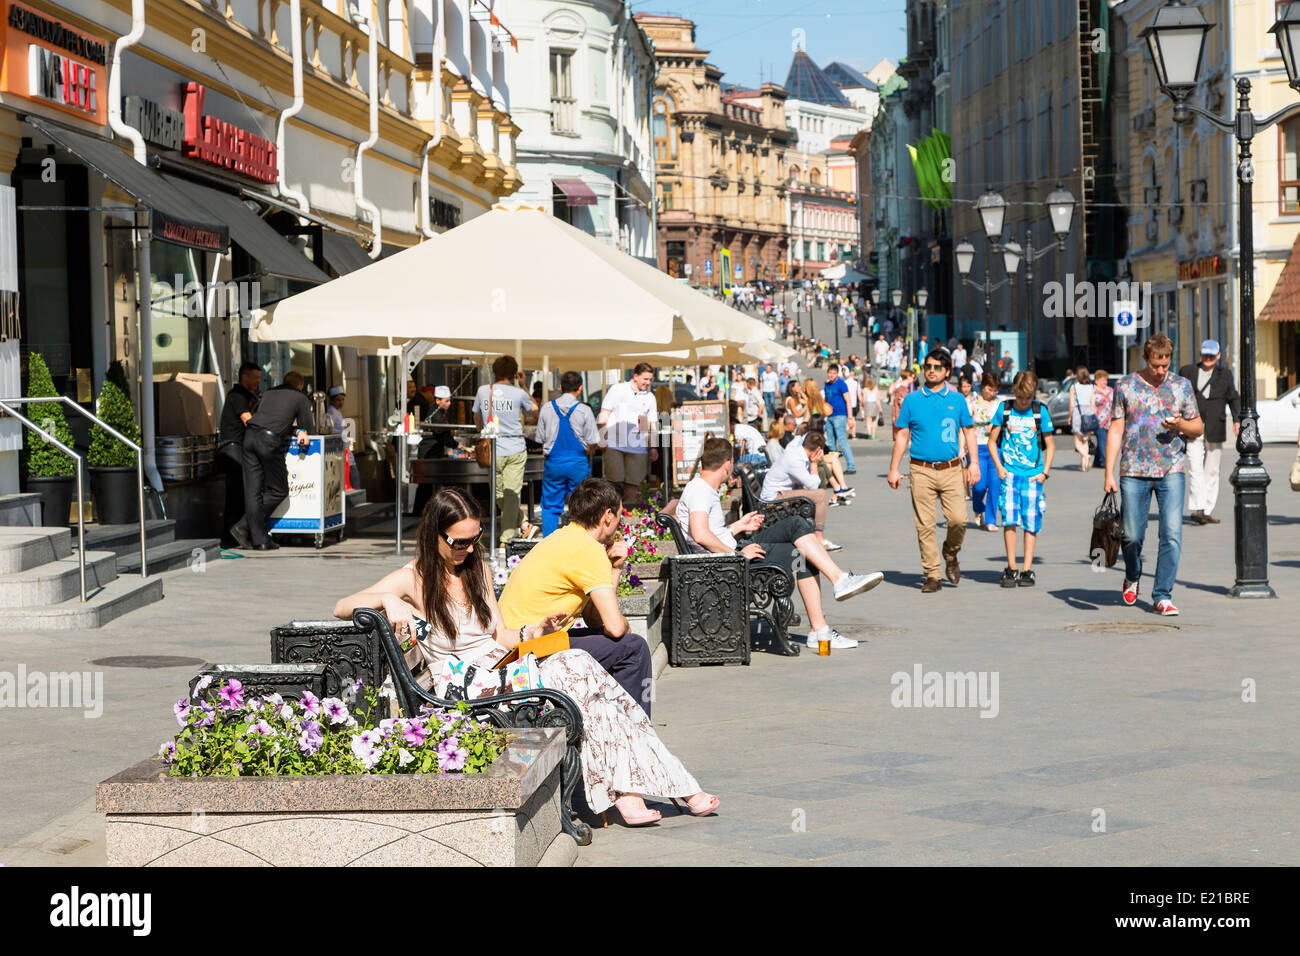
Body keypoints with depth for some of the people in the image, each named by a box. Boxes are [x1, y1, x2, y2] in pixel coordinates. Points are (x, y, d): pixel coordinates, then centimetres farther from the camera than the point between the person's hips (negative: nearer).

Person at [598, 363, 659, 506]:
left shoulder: (650, 397, 14)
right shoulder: (617, 390, 6)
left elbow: (651, 425, 16)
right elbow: (604, 415, 5)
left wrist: (653, 447, 7)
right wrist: (601, 438, -5)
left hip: (638, 447, 3)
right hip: (614, 445, -3)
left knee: (632, 484, -3)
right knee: (616, 484, -9)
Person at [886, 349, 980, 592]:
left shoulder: (956, 399, 8)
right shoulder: (912, 400, 6)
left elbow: (968, 431, 15)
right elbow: (902, 435, 9)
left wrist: (974, 463, 7)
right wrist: (894, 469, 6)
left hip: (951, 470, 0)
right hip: (922, 471, 0)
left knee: (958, 519, -12)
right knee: (925, 526, -2)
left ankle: (951, 555, 17)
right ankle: (932, 575, 5)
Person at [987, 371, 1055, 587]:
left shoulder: (1040, 411, 2)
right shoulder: (1004, 409, 4)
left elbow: (1050, 445, 9)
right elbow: (992, 441, 11)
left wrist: (1045, 472, 0)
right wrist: (999, 467, 0)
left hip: (1033, 475, 0)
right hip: (1009, 473, 0)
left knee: (1031, 524, 0)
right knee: (1009, 519, -10)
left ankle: (1027, 570, 7)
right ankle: (1011, 569, -2)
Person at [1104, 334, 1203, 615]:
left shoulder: (1182, 386, 8)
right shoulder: (1126, 386, 4)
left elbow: (1199, 427, 14)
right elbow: (1115, 431, 4)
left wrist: (1180, 424, -10)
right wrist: (1109, 474, -1)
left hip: (1171, 471, 1)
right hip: (1134, 472, 0)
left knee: (1172, 534, -9)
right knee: (1131, 535, 3)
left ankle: (1163, 595, -2)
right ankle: (1132, 576, 34)